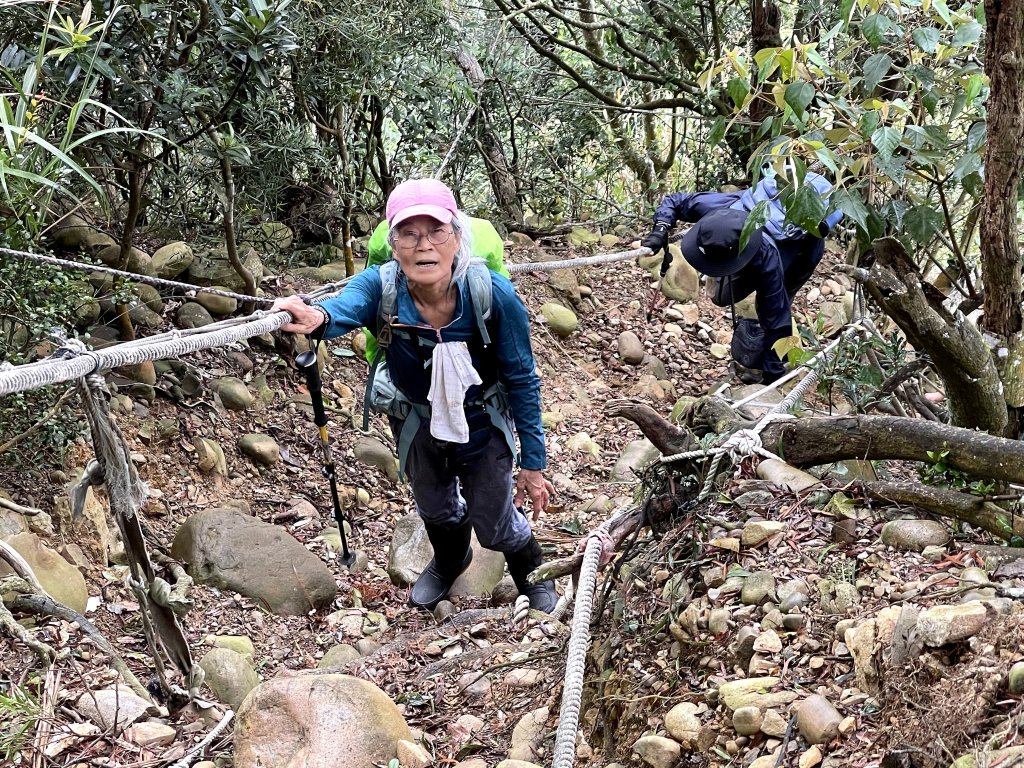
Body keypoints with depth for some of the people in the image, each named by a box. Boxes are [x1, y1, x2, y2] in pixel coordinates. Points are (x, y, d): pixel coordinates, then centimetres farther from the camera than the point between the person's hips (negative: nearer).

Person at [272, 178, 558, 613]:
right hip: (416, 420, 3)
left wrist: (533, 464, -15)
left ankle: (532, 573, 48)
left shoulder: (493, 295, -33)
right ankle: (449, 562, 64)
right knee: (434, 507, 28)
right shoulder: (381, 288, -31)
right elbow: (346, 306, -54)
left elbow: (522, 380, -20)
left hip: (482, 423, -2)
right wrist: (317, 319, -79)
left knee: (494, 522, 11)